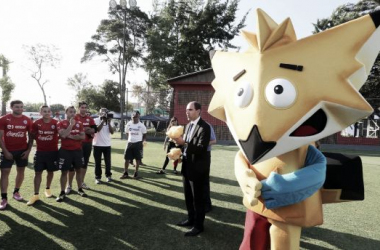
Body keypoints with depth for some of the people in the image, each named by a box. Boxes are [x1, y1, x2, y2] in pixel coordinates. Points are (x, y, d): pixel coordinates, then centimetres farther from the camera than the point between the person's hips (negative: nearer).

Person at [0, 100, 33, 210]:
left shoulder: (27, 120, 1)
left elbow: (30, 136, 6)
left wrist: (28, 150, -3)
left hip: (22, 151, 2)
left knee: (21, 171, 9)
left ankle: (16, 192, 27)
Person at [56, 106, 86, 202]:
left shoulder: (79, 123, 6)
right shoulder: (61, 124, -4)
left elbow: (83, 136, -2)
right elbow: (63, 135, -21)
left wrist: (71, 136, -13)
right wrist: (71, 125, -19)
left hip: (77, 150, 3)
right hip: (65, 150, -3)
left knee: (78, 170, 11)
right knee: (64, 171, 2)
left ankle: (80, 189, 23)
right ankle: (62, 192, 12)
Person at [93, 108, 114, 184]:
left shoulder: (109, 121, 6)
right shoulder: (96, 120, -4)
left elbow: (112, 132, -5)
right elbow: (97, 129, -20)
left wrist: (109, 122, -14)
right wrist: (103, 121, -19)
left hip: (107, 145, 3)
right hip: (97, 144, -3)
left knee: (108, 161, 9)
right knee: (98, 162, 5)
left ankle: (108, 175, 24)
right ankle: (98, 177, 15)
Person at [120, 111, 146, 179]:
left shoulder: (141, 125, -7)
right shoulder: (128, 124, 2)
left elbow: (144, 134, 3)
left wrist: (143, 141, -5)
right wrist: (130, 139, 10)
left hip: (138, 143, -3)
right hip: (130, 143, 3)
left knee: (137, 159, 5)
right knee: (126, 158, 4)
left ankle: (136, 173, 19)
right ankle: (125, 173, 15)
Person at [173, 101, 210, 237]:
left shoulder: (204, 127, -17)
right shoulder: (188, 125, 10)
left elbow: (201, 148, -25)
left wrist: (183, 143, -30)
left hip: (197, 168, -8)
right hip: (187, 166, 8)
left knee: (198, 198, 5)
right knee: (188, 196, 19)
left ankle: (198, 225, 20)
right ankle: (191, 219, 37)